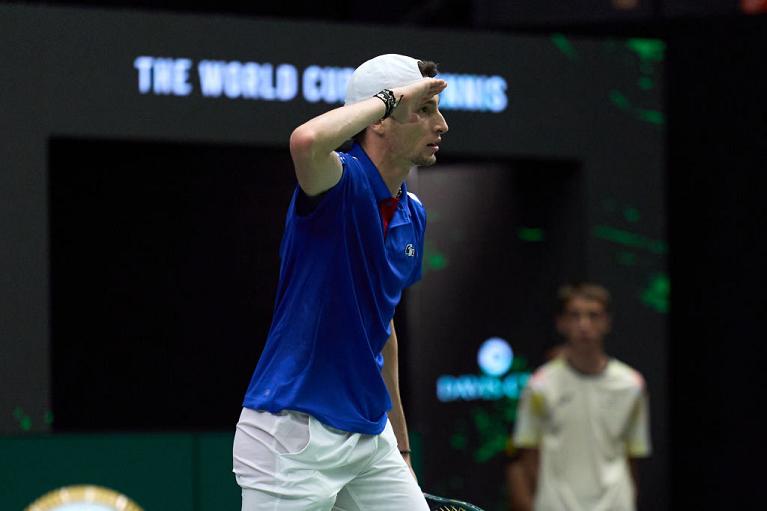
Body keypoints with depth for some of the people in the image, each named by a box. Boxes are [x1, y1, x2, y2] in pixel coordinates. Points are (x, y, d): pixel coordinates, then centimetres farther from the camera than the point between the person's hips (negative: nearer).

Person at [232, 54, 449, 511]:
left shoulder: (411, 215, 11)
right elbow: (307, 141, -39)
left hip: (370, 438, 8)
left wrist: (400, 445, 24)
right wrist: (390, 97, -23)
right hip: (295, 436, -8)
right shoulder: (343, 184, -12)